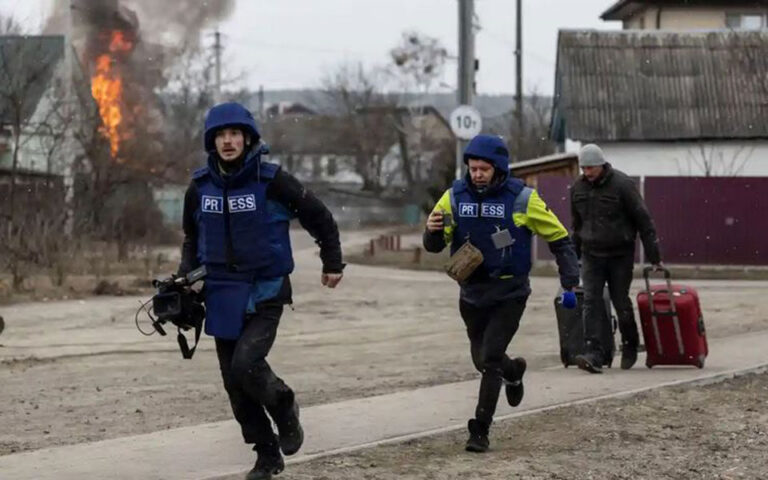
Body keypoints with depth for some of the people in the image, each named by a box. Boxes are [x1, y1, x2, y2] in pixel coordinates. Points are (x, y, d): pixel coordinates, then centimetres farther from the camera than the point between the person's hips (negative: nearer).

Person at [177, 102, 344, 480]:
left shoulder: (271, 181, -11)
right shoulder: (200, 187, 1)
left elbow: (319, 217, 1)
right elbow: (192, 237, 18)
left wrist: (333, 263, 8)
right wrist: (185, 277, 5)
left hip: (265, 294, -4)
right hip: (222, 296, 5)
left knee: (247, 365, -22)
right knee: (235, 384, 5)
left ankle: (283, 407, 9)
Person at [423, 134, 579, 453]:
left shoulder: (521, 198, -10)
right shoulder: (455, 196, -3)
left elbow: (559, 238, -2)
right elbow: (435, 245, -1)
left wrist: (570, 280, -9)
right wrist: (433, 231, -25)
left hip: (510, 293, -4)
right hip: (472, 292, 4)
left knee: (491, 358, -13)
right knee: (481, 360, 17)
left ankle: (480, 430, -4)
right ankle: (513, 371, 52)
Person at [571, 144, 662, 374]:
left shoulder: (622, 184, -12)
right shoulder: (578, 188, 4)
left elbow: (643, 220, -9)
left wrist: (654, 256, -10)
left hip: (620, 254, -4)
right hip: (591, 254, 4)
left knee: (621, 302, 4)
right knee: (591, 302, -10)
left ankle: (630, 347, 28)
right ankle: (593, 355, -17)